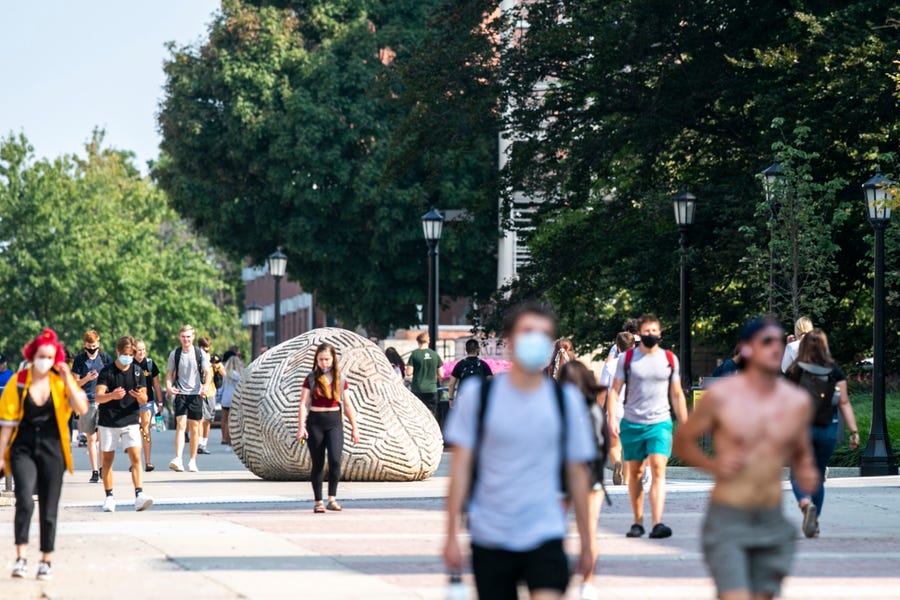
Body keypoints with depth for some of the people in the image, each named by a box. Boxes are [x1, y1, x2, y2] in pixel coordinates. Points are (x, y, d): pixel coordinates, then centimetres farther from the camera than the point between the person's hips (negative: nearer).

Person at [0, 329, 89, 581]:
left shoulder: (61, 380, 1)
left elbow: (82, 409, -11)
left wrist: (67, 380, -17)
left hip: (52, 450, 2)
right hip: (23, 449, -1)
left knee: (49, 510, 5)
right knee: (24, 501, -21)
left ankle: (46, 562, 17)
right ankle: (21, 557, -17)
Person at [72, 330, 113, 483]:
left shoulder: (105, 358, 7)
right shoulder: (79, 360, 5)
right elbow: (75, 383, 5)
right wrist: (87, 379, -14)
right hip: (87, 402, 1)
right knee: (91, 438, 3)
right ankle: (94, 471, 7)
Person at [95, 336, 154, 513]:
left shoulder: (138, 371, 3)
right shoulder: (107, 372, -5)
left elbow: (144, 400, 4)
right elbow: (98, 397, -15)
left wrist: (141, 397, -21)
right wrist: (112, 395, -36)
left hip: (130, 421, 1)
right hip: (108, 422, -1)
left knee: (135, 458, -13)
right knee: (107, 460, 6)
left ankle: (139, 495, -21)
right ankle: (109, 497, 17)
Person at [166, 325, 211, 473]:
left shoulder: (200, 354, 2)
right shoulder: (174, 354, 5)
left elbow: (208, 372, -2)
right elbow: (169, 374, 11)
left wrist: (206, 385, -21)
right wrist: (169, 387, -9)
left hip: (196, 394, 1)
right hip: (180, 394, -1)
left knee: (194, 428, 5)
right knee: (181, 424, -15)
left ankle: (192, 461, 15)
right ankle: (178, 459, -25)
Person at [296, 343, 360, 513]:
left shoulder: (340, 380, 6)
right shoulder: (311, 379, 1)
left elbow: (347, 405, 11)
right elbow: (303, 403, -3)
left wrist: (354, 428, 11)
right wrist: (301, 426, -13)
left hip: (334, 422, 1)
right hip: (315, 422, -1)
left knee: (335, 459, -17)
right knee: (318, 464, 3)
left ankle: (332, 499, -12)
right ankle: (318, 502, 11)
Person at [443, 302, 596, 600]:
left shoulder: (566, 400, 4)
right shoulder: (477, 394, 0)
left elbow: (577, 474, 9)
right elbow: (461, 467, 1)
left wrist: (586, 542, 10)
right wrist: (452, 535, -4)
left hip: (545, 534, 0)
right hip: (489, 538, 0)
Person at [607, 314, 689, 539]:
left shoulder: (670, 359, 8)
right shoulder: (627, 359, 4)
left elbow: (677, 394, 14)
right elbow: (614, 391, 3)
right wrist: (612, 419, -10)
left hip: (660, 422, -1)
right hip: (632, 424, 1)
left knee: (658, 470, -15)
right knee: (635, 473, 8)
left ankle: (657, 524, -23)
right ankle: (638, 522, 19)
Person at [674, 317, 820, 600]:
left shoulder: (798, 401, 5)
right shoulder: (720, 396, -6)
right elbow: (682, 440, 2)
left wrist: (806, 472, -1)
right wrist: (713, 465, -14)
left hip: (772, 522, 4)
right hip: (727, 521, -4)